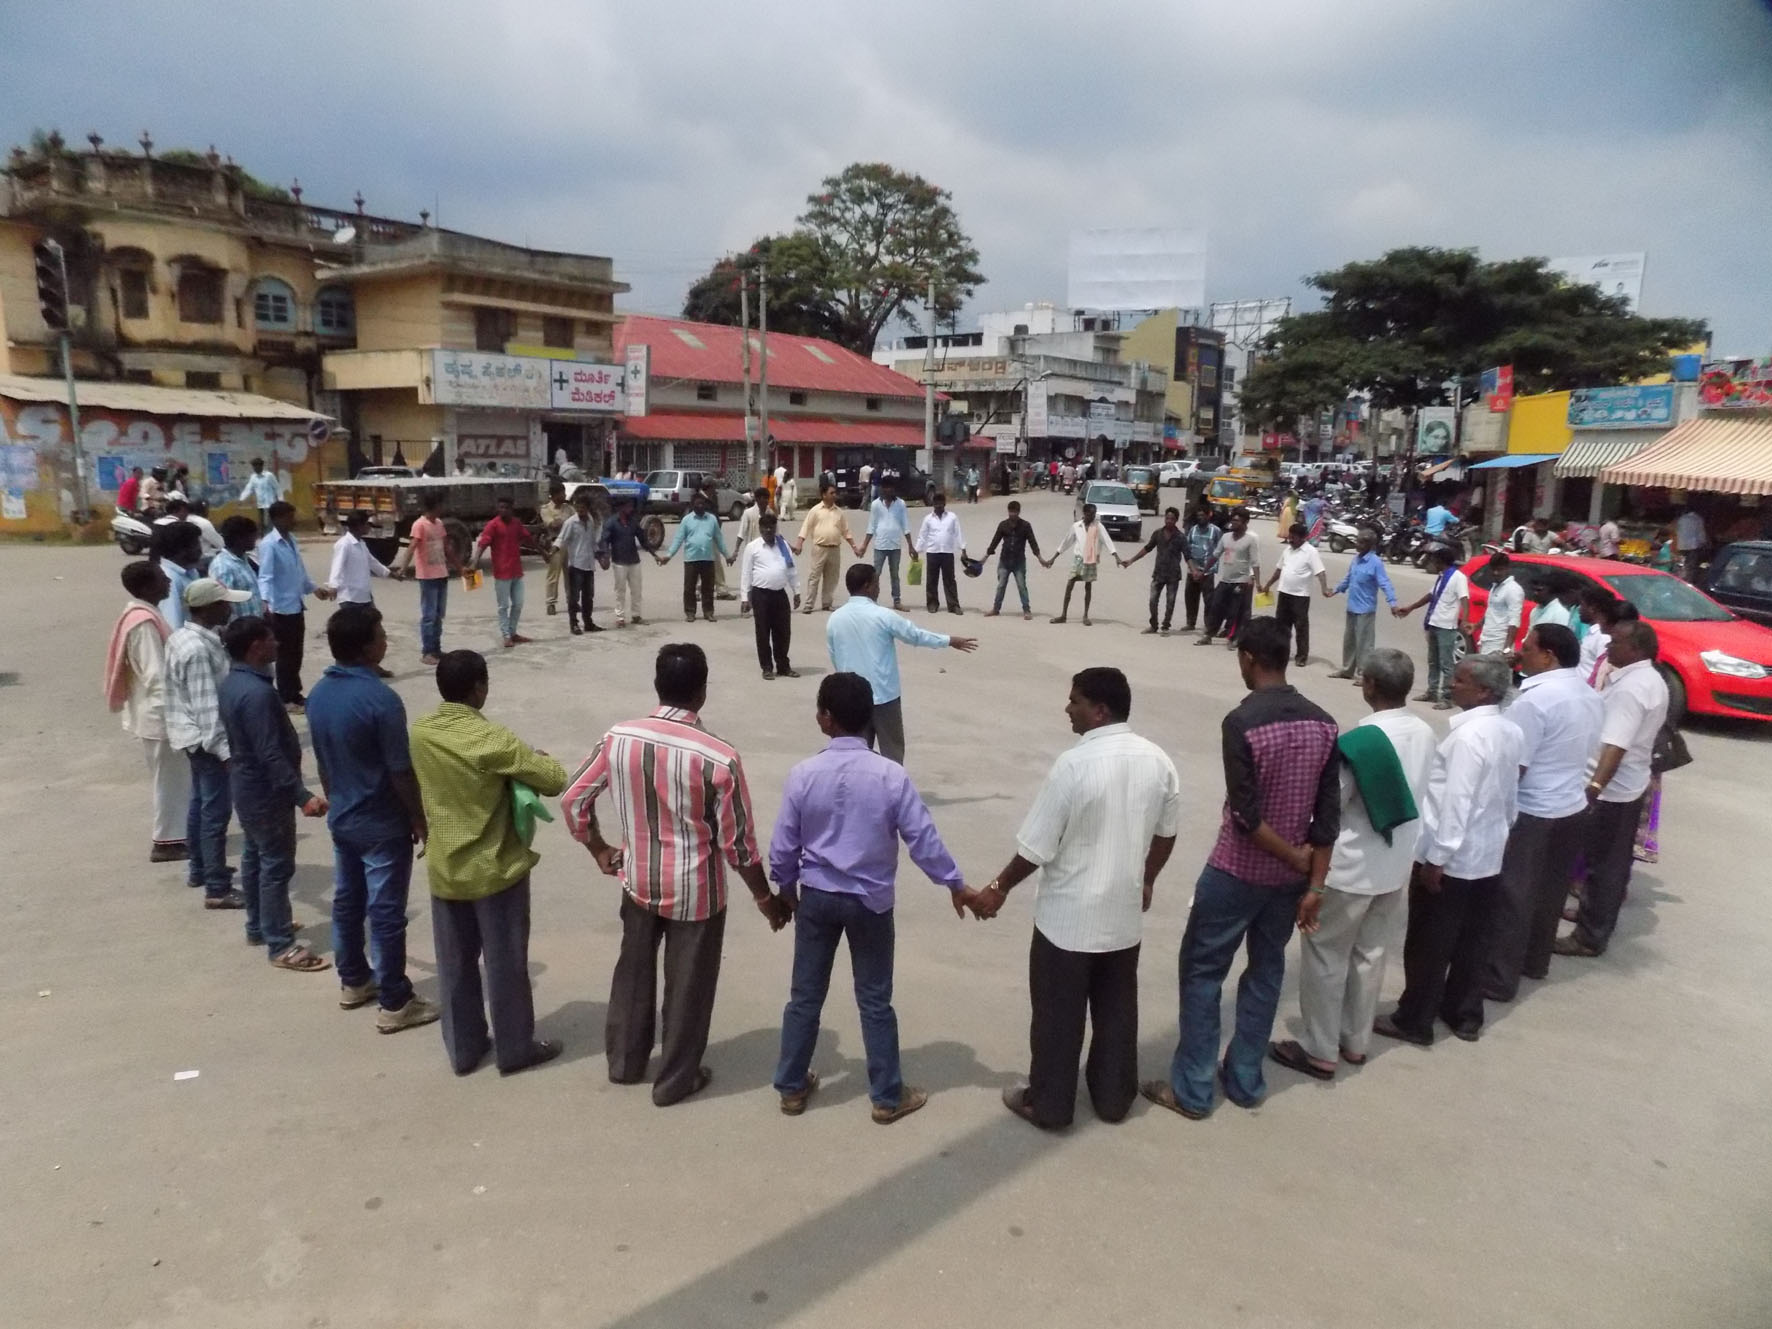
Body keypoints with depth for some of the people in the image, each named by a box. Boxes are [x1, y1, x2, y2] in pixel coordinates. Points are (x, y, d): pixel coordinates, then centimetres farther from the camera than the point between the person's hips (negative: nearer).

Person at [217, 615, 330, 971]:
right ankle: (281, 945, 5)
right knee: (277, 865, -2)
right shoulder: (257, 692, -27)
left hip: (245, 784, 10)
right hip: (265, 791, -10)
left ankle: (258, 927, 34)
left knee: (254, 857, 20)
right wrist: (302, 795, -31)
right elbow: (271, 754, -30)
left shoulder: (232, 683, 5)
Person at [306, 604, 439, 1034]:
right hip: (382, 823, -8)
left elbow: (322, 763, 10)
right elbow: (401, 772, -19)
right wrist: (419, 820, -7)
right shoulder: (380, 699, -24)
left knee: (346, 901, 20)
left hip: (341, 818, 8)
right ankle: (395, 1004, 10)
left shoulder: (318, 694, 0)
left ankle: (353, 981, 36)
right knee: (386, 913, 1)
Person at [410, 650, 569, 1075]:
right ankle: (515, 1049, 24)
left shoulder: (419, 733, -3)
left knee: (454, 964, 17)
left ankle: (463, 1050, 30)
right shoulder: (492, 739, -23)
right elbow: (556, 780, -20)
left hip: (444, 868, 6)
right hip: (495, 869, -6)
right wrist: (537, 759, 1)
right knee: (505, 964, 10)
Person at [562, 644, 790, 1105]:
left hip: (638, 880, 4)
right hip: (695, 890, -4)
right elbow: (738, 843, -17)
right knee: (687, 985, 15)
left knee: (633, 971, 25)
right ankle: (676, 1079, 32)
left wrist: (600, 851, 16)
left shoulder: (617, 738, -11)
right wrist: (766, 898, -3)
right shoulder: (719, 757, -23)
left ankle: (625, 1061, 43)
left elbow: (573, 800, -1)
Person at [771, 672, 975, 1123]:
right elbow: (923, 838, -11)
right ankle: (888, 1096, 23)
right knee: (875, 1001, 12)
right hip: (870, 901, -1)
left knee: (805, 995, 16)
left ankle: (791, 1087, 29)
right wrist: (956, 885, 3)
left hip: (817, 897, 1)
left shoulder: (803, 775, -13)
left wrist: (786, 888, 14)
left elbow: (783, 846, -5)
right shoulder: (891, 775, -16)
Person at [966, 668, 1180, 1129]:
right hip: (1125, 913, 6)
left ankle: (1048, 1103, 26)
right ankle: (1114, 1096, 36)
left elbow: (1036, 848, -19)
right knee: (1117, 1008, 21)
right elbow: (1166, 833, 9)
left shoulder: (1074, 764, -24)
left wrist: (999, 888, -4)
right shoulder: (1158, 760, -5)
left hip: (1068, 917, -6)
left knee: (1058, 1013, 11)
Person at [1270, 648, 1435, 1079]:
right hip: (1396, 868, 7)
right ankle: (1355, 1041, 33)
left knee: (1324, 958, 8)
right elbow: (1415, 801, 8)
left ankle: (1319, 1050, 17)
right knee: (1371, 956, 19)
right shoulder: (1425, 733, -2)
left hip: (1349, 869, -7)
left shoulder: (1359, 741, -24)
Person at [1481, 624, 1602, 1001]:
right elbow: (1587, 752, 16)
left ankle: (1498, 979, 6)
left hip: (1530, 813, -9)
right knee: (1547, 892, 20)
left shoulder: (1535, 699, -23)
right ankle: (1534, 960, 34)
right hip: (1572, 807, 9)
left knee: (1510, 896, 0)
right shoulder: (1590, 696, 6)